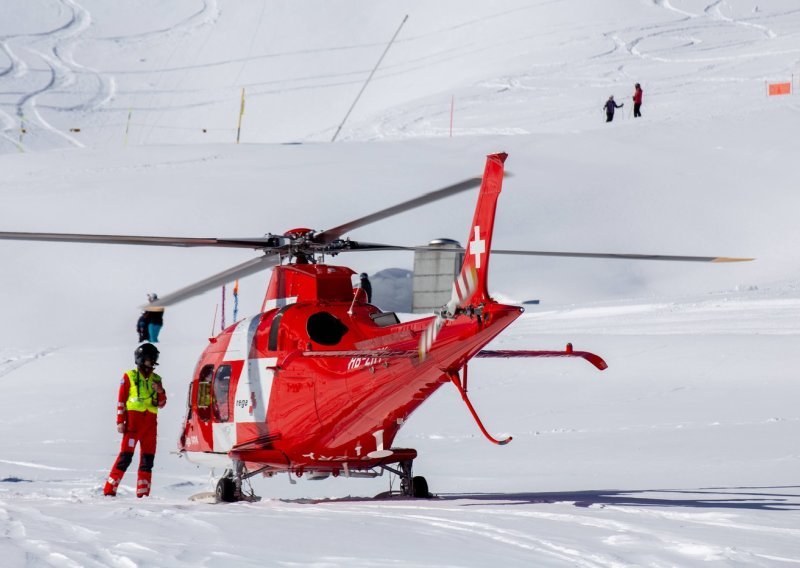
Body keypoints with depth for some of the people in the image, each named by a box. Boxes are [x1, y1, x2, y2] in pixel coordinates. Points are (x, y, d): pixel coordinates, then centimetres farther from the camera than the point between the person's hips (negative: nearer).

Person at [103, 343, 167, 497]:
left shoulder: (156, 380, 16)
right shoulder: (130, 377, 3)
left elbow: (161, 404, 18)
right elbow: (121, 400, 1)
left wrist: (160, 392, -2)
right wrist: (120, 421, -6)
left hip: (150, 422, 5)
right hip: (133, 419, -5)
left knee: (148, 457, 4)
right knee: (126, 456, -11)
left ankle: (142, 492, 9)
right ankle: (109, 489, -10)